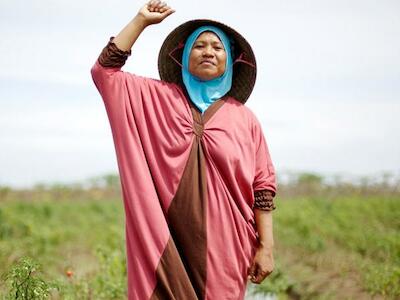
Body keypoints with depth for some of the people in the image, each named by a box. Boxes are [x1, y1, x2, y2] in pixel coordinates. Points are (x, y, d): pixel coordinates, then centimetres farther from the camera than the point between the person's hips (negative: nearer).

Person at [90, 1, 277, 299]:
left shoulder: (245, 118, 6)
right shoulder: (157, 98, 9)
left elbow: (263, 186, 5)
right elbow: (105, 70, 4)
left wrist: (266, 247, -2)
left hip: (223, 247, 0)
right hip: (166, 245, 0)